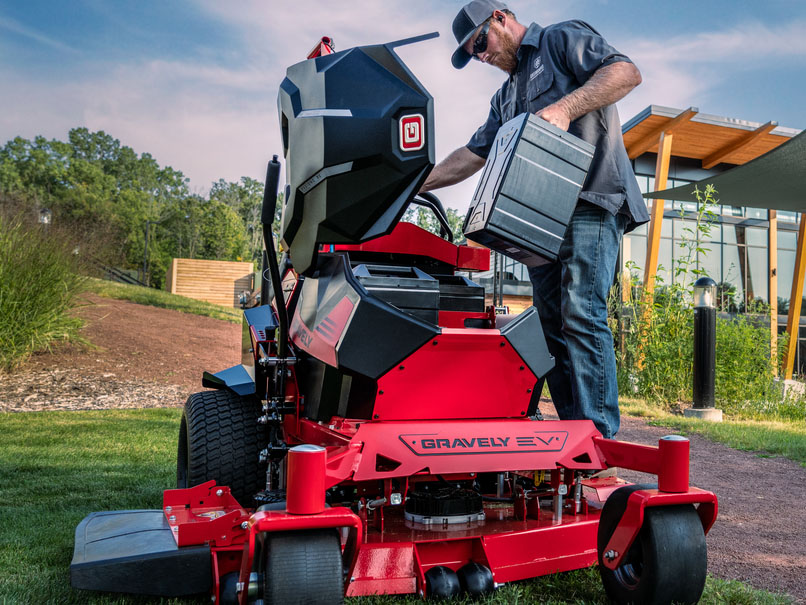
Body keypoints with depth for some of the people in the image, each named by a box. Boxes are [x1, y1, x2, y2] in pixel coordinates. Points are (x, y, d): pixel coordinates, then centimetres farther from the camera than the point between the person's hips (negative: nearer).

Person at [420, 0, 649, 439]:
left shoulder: (562, 39, 9)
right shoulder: (505, 98, 31)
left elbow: (626, 72, -6)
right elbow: (474, 153, 30)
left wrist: (564, 109, -19)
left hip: (589, 202, -8)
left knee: (581, 311, -18)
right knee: (553, 323, 1)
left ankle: (599, 436, -17)